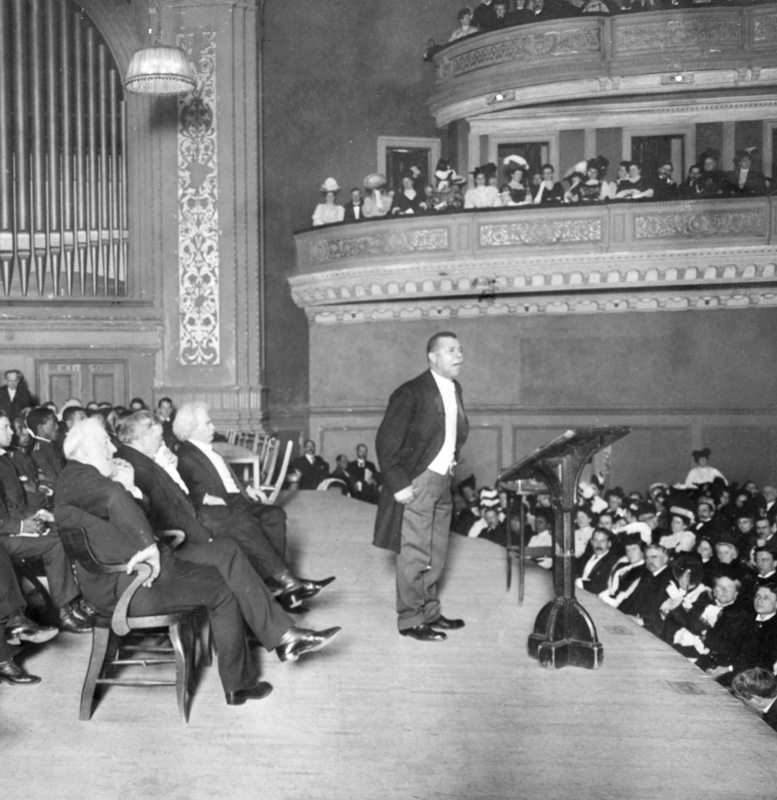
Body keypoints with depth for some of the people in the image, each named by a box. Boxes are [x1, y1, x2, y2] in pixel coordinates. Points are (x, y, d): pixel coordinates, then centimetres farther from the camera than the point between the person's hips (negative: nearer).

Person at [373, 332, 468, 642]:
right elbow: (386, 441, -16)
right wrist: (398, 485, -18)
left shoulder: (455, 390, 10)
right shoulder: (411, 393, -15)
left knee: (435, 555, 15)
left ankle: (430, 614, 26)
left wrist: (451, 458, 12)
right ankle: (410, 620, 9)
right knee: (414, 555, -2)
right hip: (416, 484, -8)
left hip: (442, 483, 8)